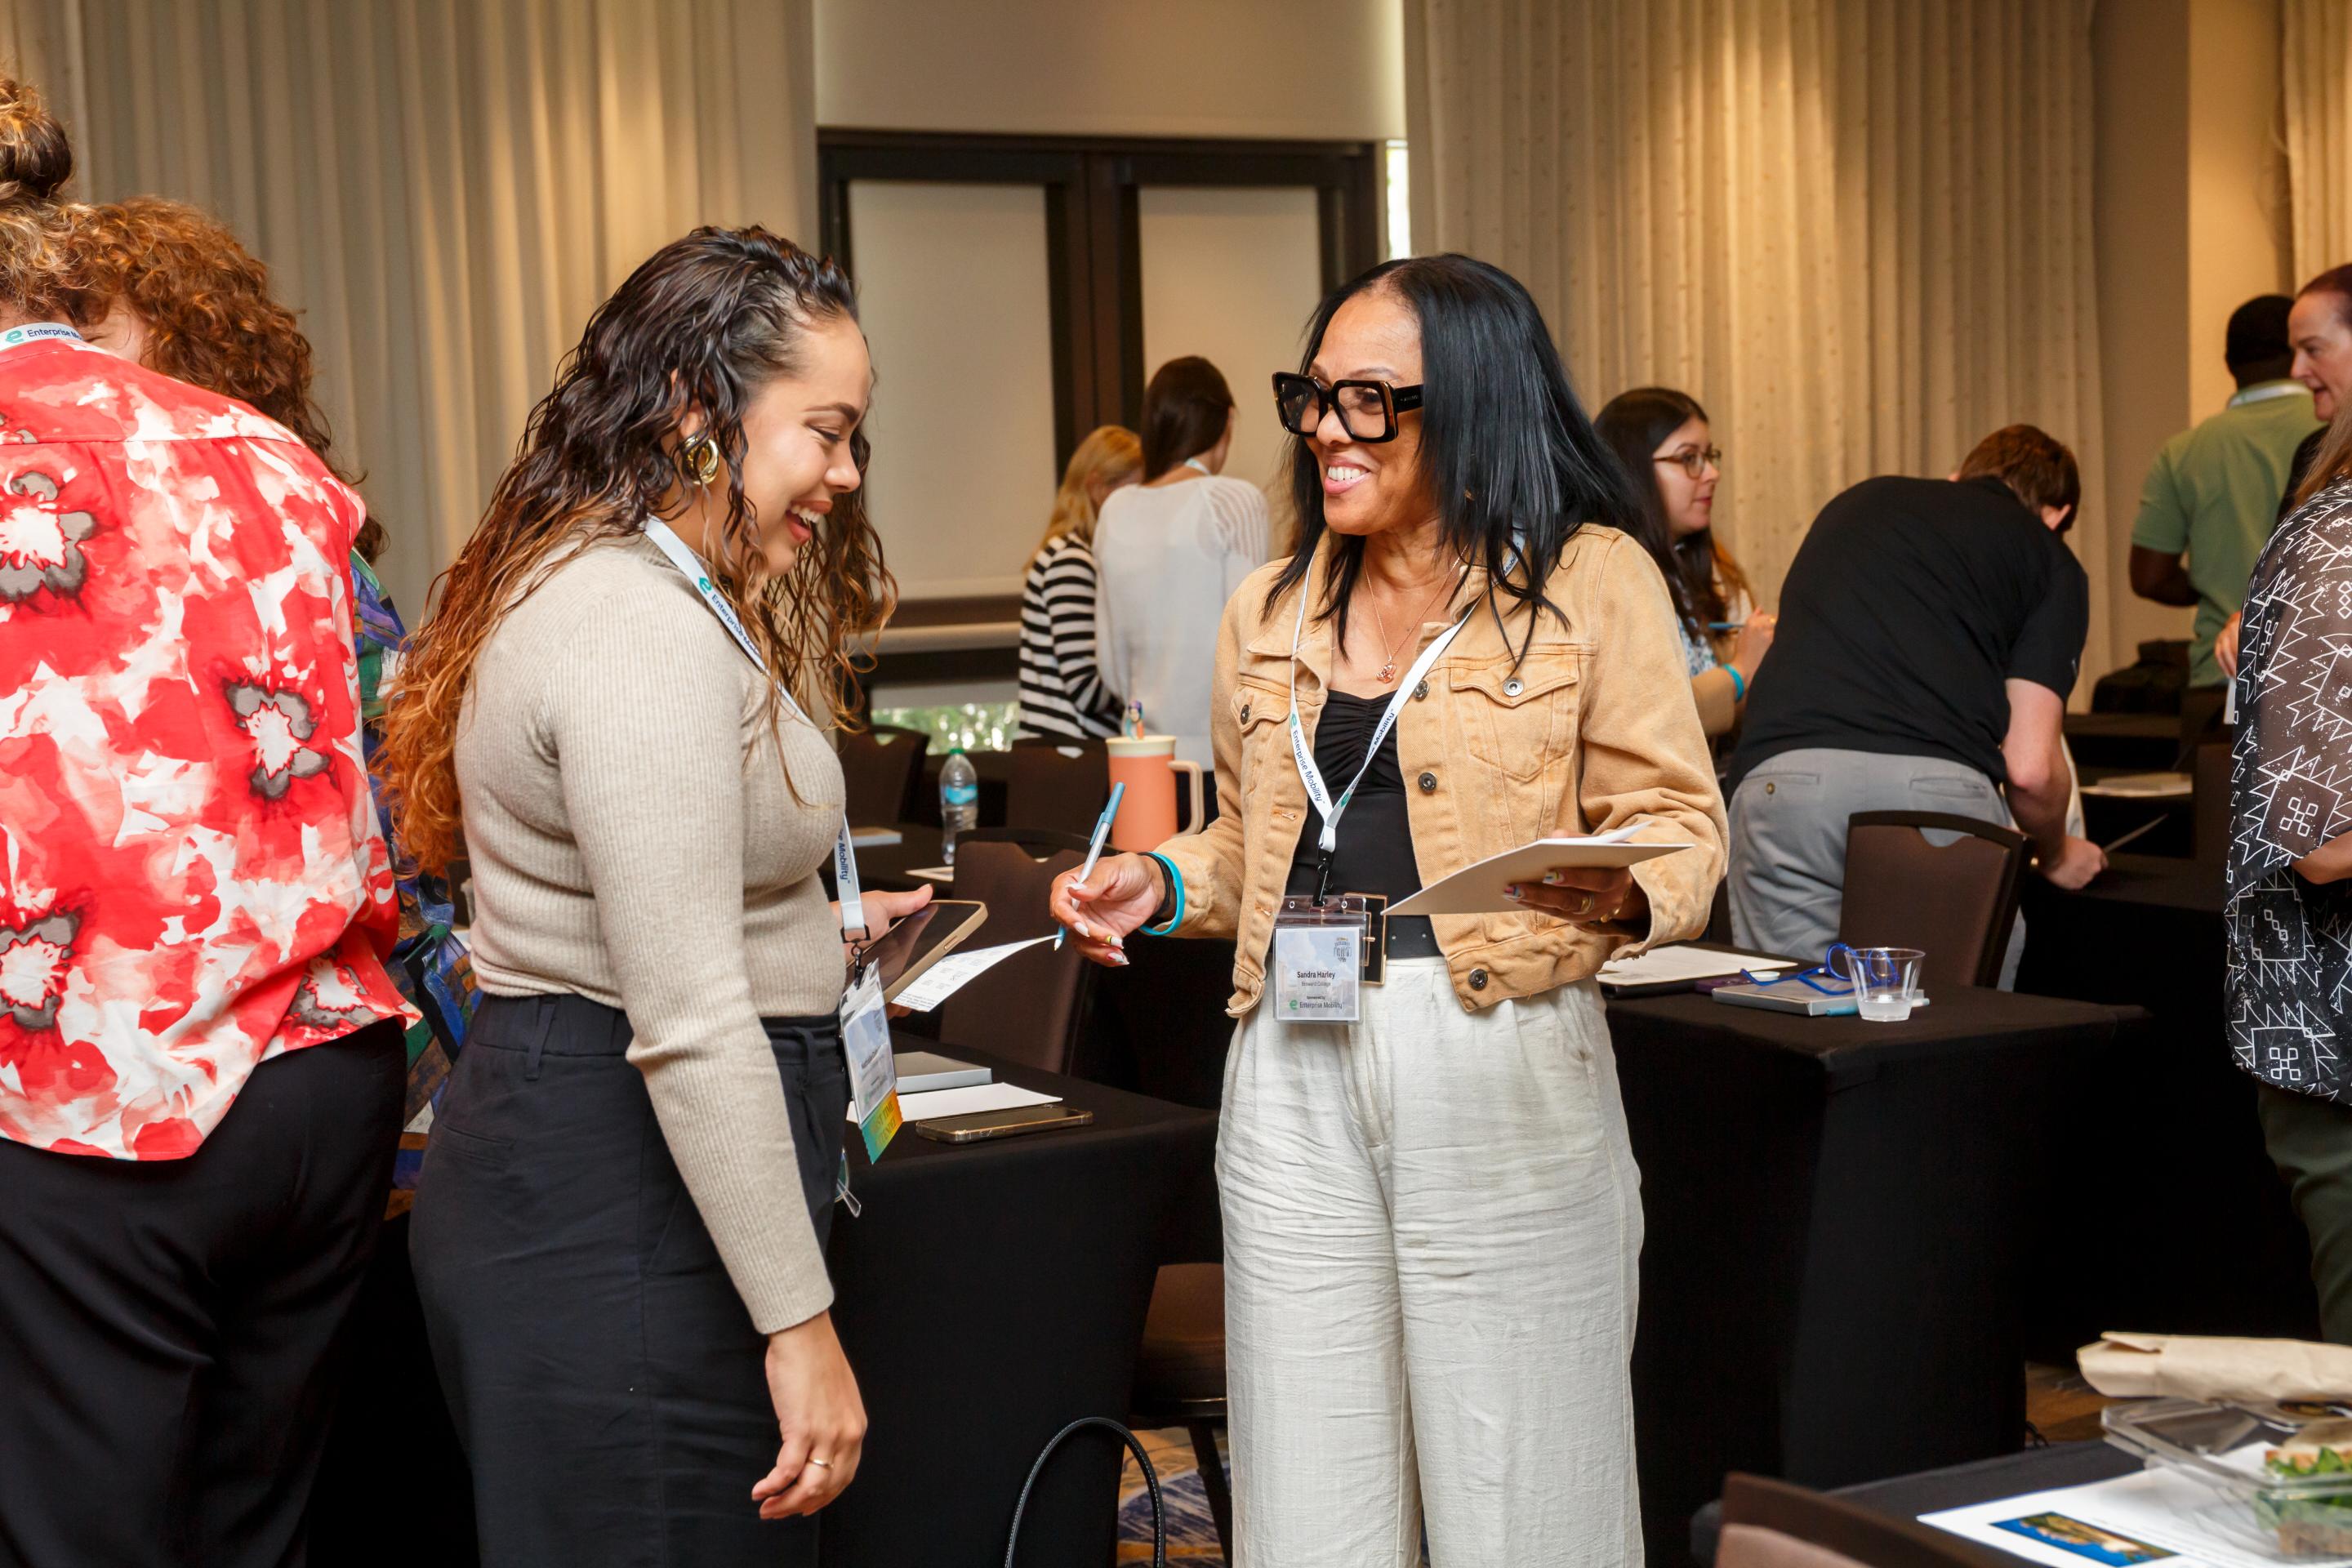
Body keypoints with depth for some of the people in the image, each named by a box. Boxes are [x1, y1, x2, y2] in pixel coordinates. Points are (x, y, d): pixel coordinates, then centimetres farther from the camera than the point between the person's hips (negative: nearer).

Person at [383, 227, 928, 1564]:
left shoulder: (593, 582, 15)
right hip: (629, 1206, -11)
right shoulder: (647, 633, -20)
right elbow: (687, 1021, -25)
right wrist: (800, 1323, -23)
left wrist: (808, 930, 29)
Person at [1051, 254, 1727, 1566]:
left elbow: (1678, 817, -2)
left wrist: (1618, 890, -22)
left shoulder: (1591, 581, 0)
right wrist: (1163, 886, 7)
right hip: (1294, 1066, 5)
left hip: (1502, 1056, -4)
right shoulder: (1269, 613, 15)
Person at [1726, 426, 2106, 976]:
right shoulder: (2048, 556, 20)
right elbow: (2031, 767, 10)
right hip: (1941, 787, -2)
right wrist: (2056, 856, 30)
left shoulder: (1854, 503, 31)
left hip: (1779, 780, 2)